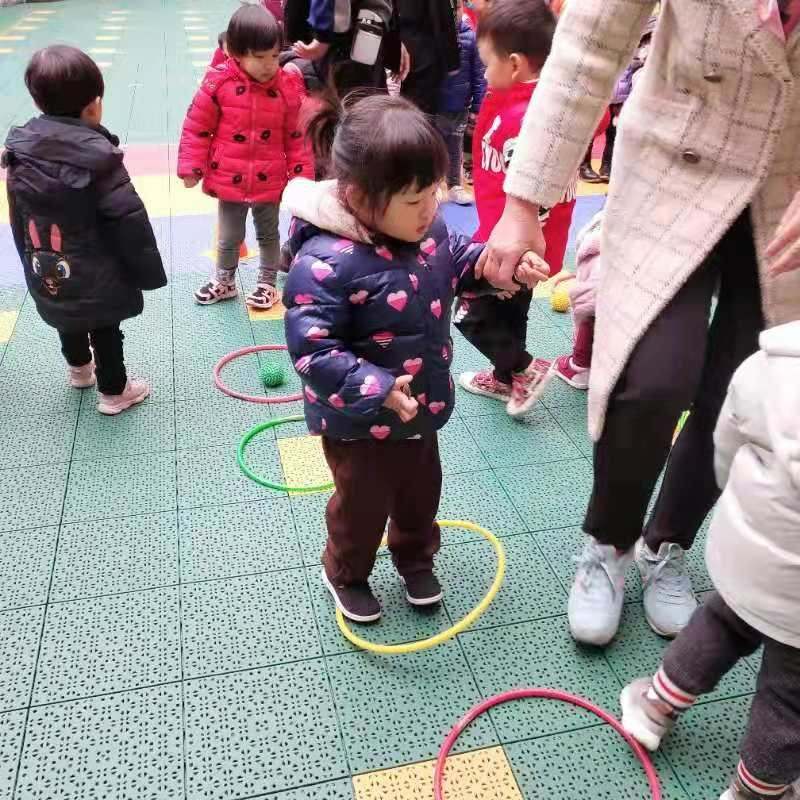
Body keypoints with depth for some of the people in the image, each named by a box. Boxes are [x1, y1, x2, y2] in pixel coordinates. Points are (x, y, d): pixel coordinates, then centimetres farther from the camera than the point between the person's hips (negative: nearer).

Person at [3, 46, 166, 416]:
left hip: (48, 274, 6)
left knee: (68, 322, 28)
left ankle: (80, 369, 51)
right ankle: (114, 391, 29)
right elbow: (129, 220, -21)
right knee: (105, 330, 13)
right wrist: (149, 272, -10)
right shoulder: (98, 156, -24)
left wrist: (32, 261, 18)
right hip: (97, 275, -6)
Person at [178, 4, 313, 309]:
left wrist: (302, 174, -1)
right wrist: (190, 167, -5)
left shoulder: (288, 87, -9)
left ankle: (267, 284, 37)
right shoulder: (219, 83, -13)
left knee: (268, 235, 19)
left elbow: (296, 135, 0)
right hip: (230, 180, 0)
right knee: (229, 238, 16)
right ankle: (224, 281, 38)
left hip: (270, 181, 1)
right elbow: (197, 127, -4)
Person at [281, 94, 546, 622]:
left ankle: (416, 558, 54)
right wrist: (377, 389, -36)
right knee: (363, 504, 16)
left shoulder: (428, 229, -9)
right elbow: (313, 350, -31)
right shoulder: (325, 264, -33)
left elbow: (457, 261, 11)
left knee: (421, 491, 26)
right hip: (360, 423, -7)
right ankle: (346, 574, 45)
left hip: (422, 405, 7)